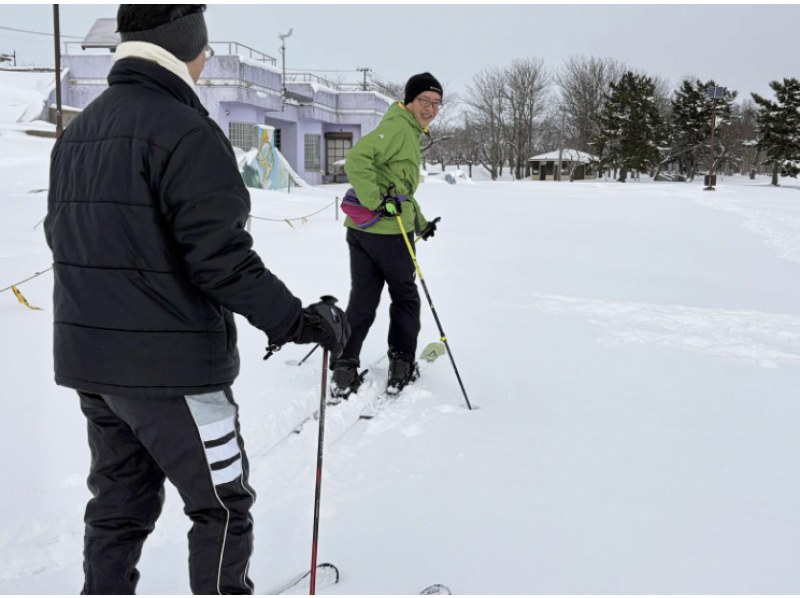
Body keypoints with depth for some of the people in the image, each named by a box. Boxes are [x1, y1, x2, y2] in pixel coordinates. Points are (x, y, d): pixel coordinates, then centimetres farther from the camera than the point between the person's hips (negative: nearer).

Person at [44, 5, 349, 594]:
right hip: (170, 366, -8)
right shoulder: (186, 132, -17)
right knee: (222, 505, 6)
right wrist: (297, 319, -14)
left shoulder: (78, 131, 11)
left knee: (119, 502, 20)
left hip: (88, 357, 9)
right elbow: (220, 257, -22)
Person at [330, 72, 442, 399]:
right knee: (405, 298, 9)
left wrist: (420, 221, 32)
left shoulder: (410, 133, 21)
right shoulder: (398, 127, -12)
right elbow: (357, 159, -27)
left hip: (361, 230, 9)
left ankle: (344, 372, 9)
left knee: (362, 301, 9)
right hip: (388, 232, -9)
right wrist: (377, 202, -28)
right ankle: (402, 367, 18)